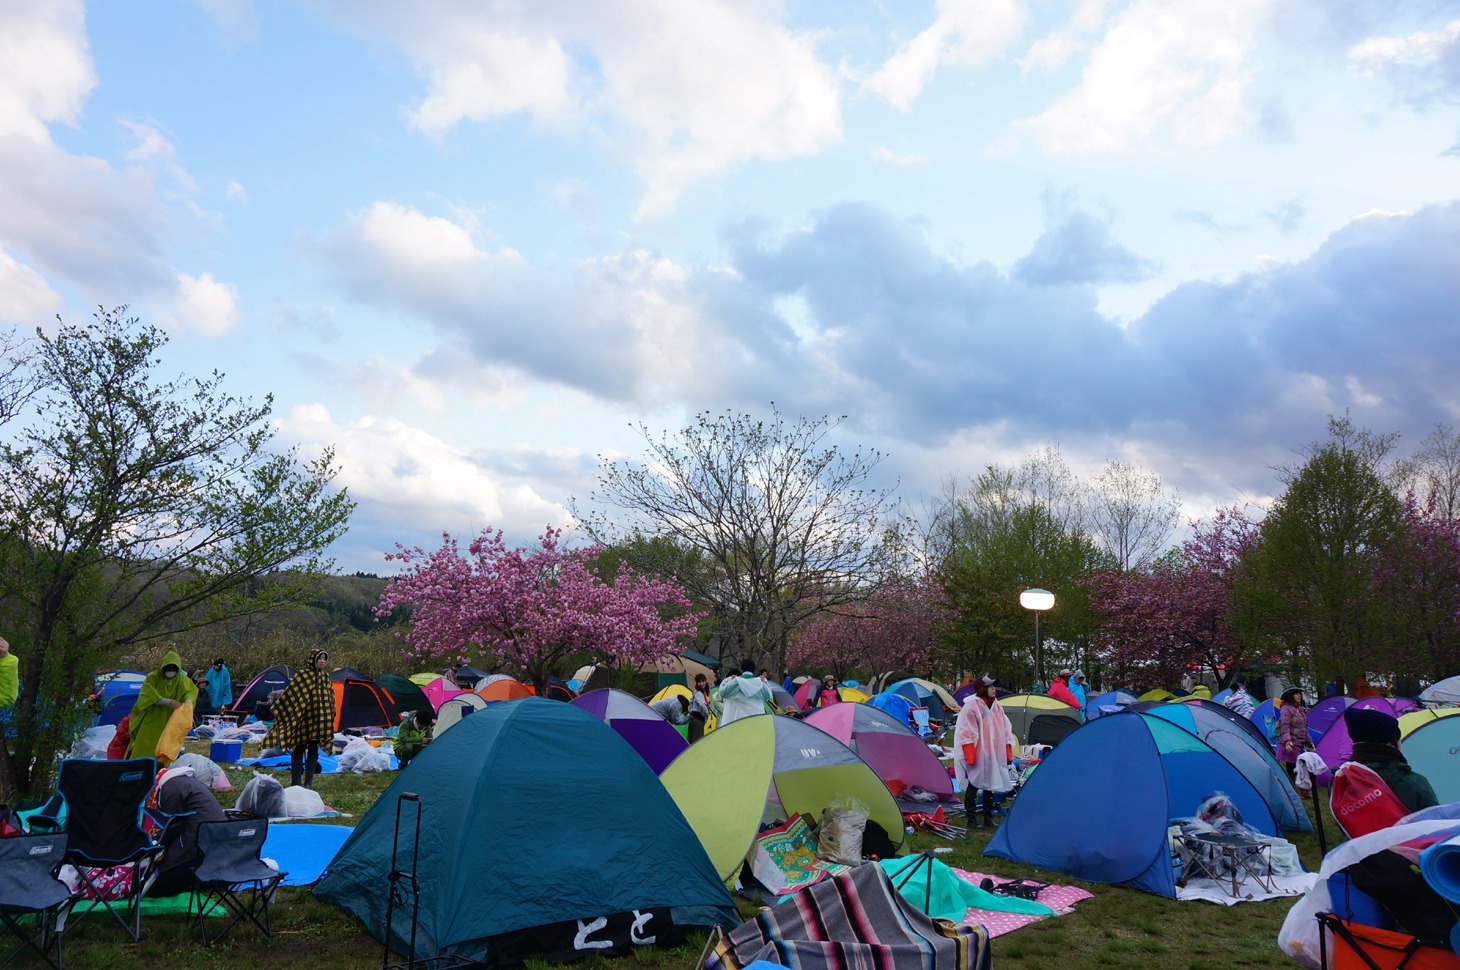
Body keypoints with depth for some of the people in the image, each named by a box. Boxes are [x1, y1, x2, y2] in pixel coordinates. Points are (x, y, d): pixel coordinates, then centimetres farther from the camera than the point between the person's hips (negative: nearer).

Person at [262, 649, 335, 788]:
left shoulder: (326, 676, 12)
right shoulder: (303, 675, -7)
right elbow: (290, 694, -10)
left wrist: (331, 717, 21)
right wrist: (280, 712, -15)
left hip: (319, 720, 5)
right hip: (304, 719, -5)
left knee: (314, 750, 8)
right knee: (299, 749, 1)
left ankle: (309, 781, 13)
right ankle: (295, 782, 8)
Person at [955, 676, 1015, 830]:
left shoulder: (996, 706, 9)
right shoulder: (971, 706, -13)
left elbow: (1006, 730, 15)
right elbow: (966, 733, -14)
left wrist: (1008, 753, 10)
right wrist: (969, 756, -17)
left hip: (994, 756, 7)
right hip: (977, 755, -7)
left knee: (990, 785, 12)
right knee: (973, 785, 0)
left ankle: (988, 818, 22)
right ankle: (971, 819, 9)